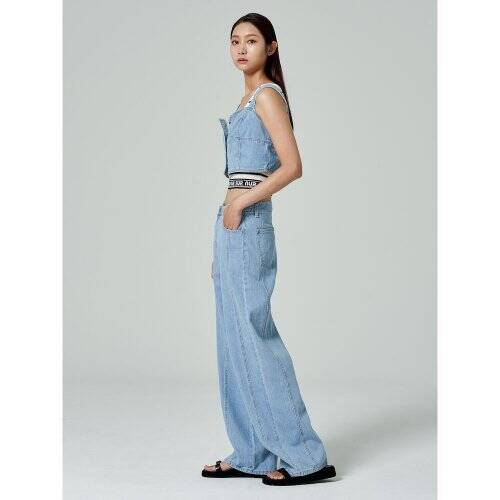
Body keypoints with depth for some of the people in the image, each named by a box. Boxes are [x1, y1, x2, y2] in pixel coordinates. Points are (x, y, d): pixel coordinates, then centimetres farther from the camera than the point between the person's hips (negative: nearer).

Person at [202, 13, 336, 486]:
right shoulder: (248, 100, 18)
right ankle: (251, 455, 16)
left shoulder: (267, 95, -9)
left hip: (247, 226, -9)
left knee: (253, 339, -7)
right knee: (235, 341, 9)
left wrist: (238, 204, -14)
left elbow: (292, 166, -19)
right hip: (232, 226, 9)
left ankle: (305, 456, 0)